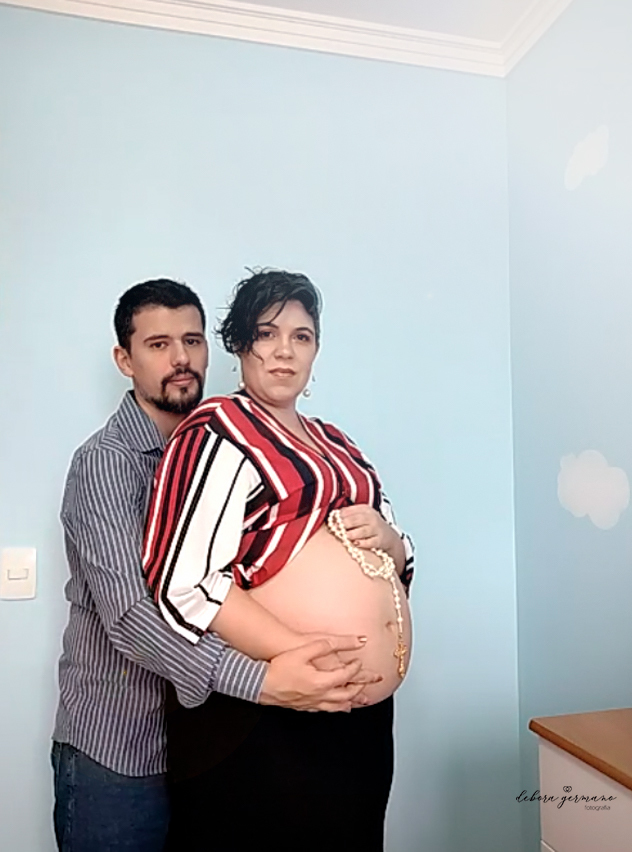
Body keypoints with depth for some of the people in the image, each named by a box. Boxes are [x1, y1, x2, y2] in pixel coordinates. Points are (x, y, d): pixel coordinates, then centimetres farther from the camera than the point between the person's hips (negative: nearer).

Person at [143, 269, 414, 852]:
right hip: (266, 724, -7)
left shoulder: (333, 443, 14)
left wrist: (387, 538, -3)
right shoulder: (219, 431, -10)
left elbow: (399, 559, 20)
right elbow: (184, 584, -21)